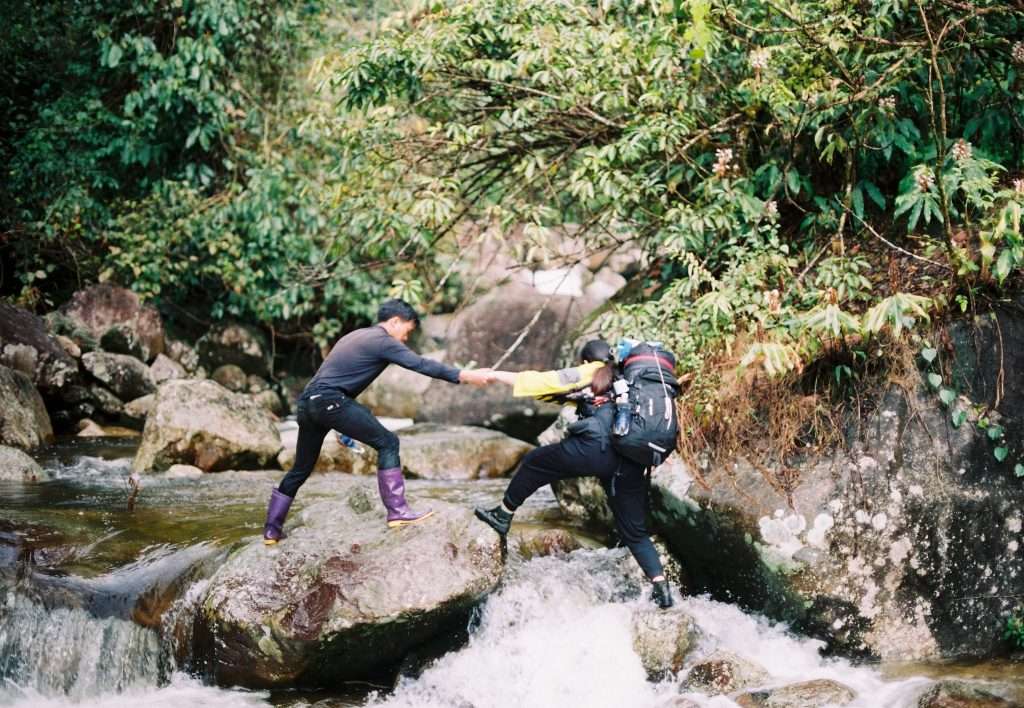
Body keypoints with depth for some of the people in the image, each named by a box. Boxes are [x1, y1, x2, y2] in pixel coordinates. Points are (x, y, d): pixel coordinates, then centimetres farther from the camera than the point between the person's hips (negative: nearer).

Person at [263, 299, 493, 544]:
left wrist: (347, 425, 34)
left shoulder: (357, 336, 27)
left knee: (301, 469, 18)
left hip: (307, 402, 9)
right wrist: (465, 376, -12)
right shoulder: (382, 341, -1)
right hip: (329, 400, -9)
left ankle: (272, 530, 21)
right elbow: (422, 365, -11)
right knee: (387, 443, -4)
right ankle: (397, 512, -10)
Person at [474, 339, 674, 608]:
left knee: (533, 463, 19)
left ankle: (503, 515, 26)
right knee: (635, 531, 15)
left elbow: (540, 381, 13)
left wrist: (496, 375, 21)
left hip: (594, 448, -5)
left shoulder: (588, 374, 15)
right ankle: (661, 586, 7)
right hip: (631, 465, 5)